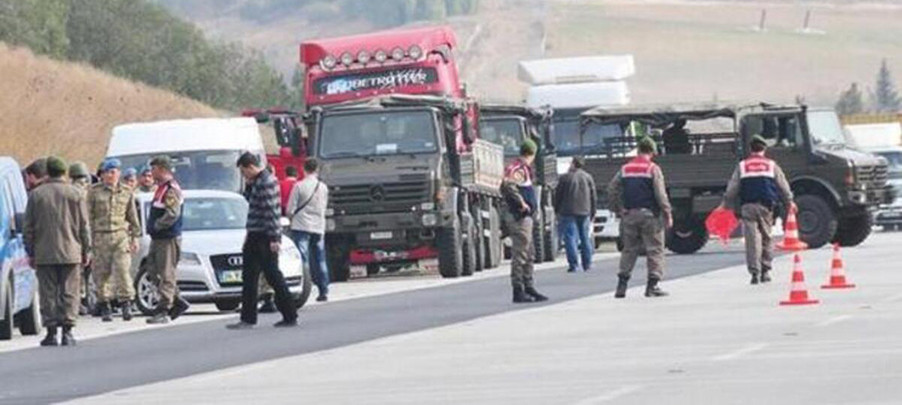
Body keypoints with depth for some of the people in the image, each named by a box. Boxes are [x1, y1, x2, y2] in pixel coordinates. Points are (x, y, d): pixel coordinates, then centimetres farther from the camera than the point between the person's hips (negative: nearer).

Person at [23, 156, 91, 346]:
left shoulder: (36, 195, 2)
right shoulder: (75, 194, 0)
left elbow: (29, 227, 4)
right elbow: (84, 226, 3)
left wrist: (30, 252, 11)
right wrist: (86, 250, 10)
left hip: (44, 253, 0)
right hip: (70, 252, 0)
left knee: (48, 294, 3)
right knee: (69, 293, 2)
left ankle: (51, 332, 1)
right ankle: (67, 331, -4)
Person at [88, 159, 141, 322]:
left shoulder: (127, 192, 11)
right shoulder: (94, 191, 4)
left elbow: (133, 216, 17)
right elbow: (88, 215, 3)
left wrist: (135, 237, 13)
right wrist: (88, 239, -2)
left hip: (121, 235, 1)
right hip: (100, 236, -1)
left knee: (122, 270, -11)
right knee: (101, 273, 1)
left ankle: (126, 303, -9)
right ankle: (104, 306, 9)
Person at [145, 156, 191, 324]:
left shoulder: (171, 189, -14)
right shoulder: (161, 188, 17)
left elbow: (172, 214, -23)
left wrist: (156, 226, -15)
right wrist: (152, 227, 11)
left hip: (168, 238, -11)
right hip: (157, 238, 11)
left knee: (166, 274, -7)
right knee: (153, 271, 12)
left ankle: (162, 311, -7)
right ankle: (178, 302, 18)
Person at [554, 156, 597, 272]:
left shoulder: (565, 178, -5)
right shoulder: (588, 177, 8)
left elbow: (558, 196, -1)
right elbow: (593, 196, 11)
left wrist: (557, 211, 11)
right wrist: (592, 214, 18)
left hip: (568, 212, -4)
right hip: (584, 212, 4)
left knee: (570, 237, -4)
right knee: (585, 238, 11)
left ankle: (574, 264, -11)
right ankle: (587, 264, 13)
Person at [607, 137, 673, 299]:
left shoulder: (625, 169, 9)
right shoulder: (652, 169, -6)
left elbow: (612, 189, 9)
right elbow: (660, 194, -11)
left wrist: (618, 209, 16)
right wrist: (667, 214, -7)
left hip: (629, 214, 4)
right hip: (649, 213, -4)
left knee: (629, 249, 11)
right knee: (654, 249, 1)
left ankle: (622, 285, 5)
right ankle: (653, 284, -4)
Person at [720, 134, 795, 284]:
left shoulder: (741, 166, 8)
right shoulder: (771, 165, 8)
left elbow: (732, 189, 8)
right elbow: (783, 186, 13)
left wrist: (726, 204, 20)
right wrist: (789, 202, 27)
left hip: (747, 206, 0)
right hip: (766, 205, 0)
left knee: (752, 239, -4)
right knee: (766, 238, 11)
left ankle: (754, 272, -12)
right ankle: (765, 270, 10)